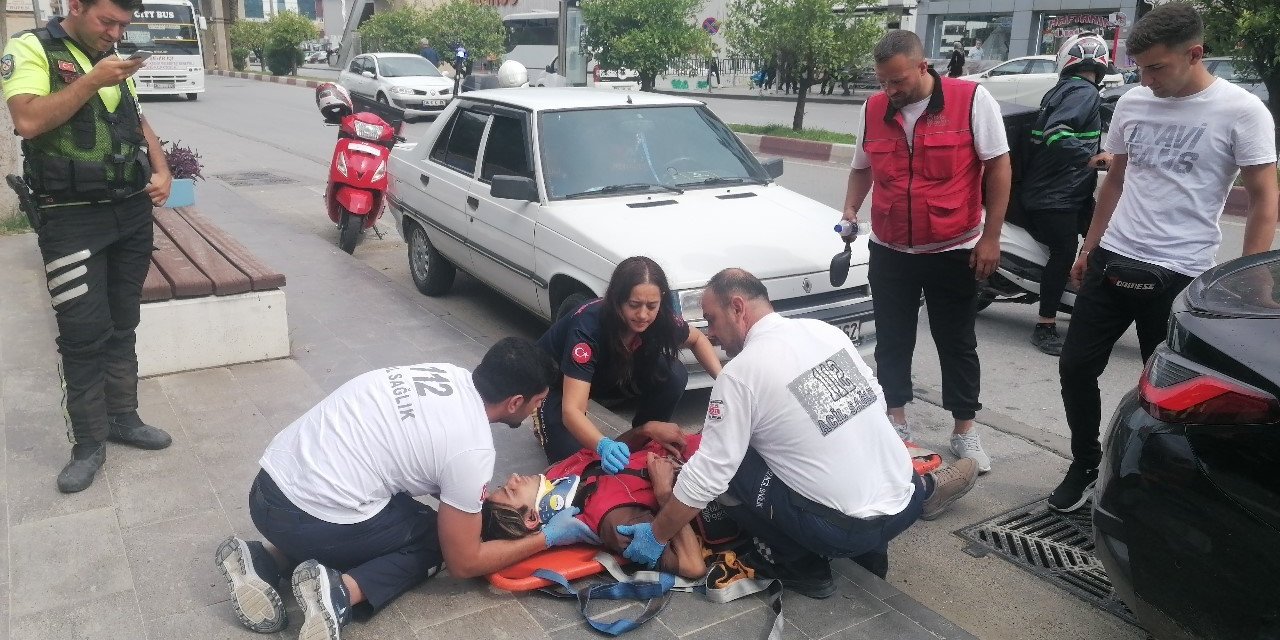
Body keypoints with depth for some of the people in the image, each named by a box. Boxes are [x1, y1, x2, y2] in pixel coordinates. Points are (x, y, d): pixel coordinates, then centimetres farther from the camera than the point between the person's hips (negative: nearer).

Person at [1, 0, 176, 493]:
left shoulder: (112, 62, 13)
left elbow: (139, 123, 21)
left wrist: (162, 171, 4)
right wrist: (91, 80, -20)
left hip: (132, 212, 6)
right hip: (72, 218, -6)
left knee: (122, 326, 13)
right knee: (84, 334, -5)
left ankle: (122, 417, 24)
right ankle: (88, 442, 6)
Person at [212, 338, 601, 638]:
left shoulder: (446, 374, 7)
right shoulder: (473, 448, -14)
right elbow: (464, 563, -2)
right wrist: (548, 537, 6)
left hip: (267, 488, 8)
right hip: (312, 522, -7)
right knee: (436, 537, 15)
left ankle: (264, 561, 12)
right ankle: (340, 590, -9)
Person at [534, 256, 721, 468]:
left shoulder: (661, 318, -25)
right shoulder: (588, 326, -40)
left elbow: (697, 339, -1)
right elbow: (572, 410, -43)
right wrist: (604, 445, -62)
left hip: (607, 375, 4)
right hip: (556, 382, -4)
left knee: (674, 375, -20)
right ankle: (544, 421, 10)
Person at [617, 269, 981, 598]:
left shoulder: (740, 373, -13)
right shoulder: (825, 330, 5)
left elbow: (707, 473, -11)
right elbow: (876, 402, 13)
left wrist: (657, 535, 1)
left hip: (843, 529, -7)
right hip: (904, 503, 7)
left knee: (727, 466, 1)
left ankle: (799, 563, 4)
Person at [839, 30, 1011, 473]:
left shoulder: (972, 100, -10)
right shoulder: (873, 110, 2)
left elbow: (998, 166, -8)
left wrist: (990, 237, -10)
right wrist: (850, 209, -1)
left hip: (954, 251, -3)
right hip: (889, 251, 3)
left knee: (957, 344, 9)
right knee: (892, 341, 11)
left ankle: (964, 432, 22)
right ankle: (896, 422, 28)